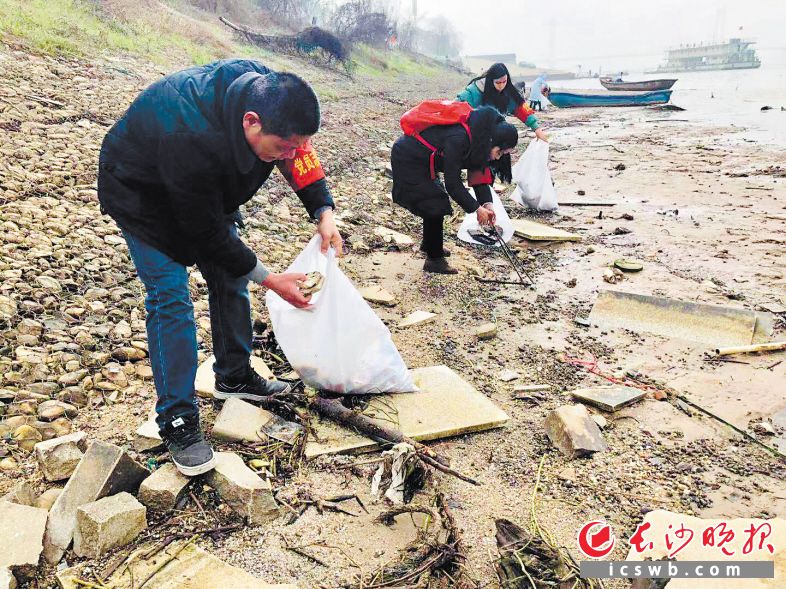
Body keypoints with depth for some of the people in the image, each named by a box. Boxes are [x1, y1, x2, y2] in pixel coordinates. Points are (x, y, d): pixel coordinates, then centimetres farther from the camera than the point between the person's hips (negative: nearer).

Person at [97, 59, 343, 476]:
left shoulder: (267, 93, -25)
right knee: (170, 296, -14)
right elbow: (206, 234, -32)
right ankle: (176, 420, -4)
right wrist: (269, 280, -24)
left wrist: (324, 213, -19)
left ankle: (234, 377, 24)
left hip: (207, 189, 7)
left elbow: (300, 152, -7)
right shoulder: (192, 142, -44)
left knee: (229, 278, 7)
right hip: (142, 193, -7)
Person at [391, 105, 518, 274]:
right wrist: (476, 208, -23)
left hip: (419, 158, 9)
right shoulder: (458, 140, -33)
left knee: (434, 201, 18)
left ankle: (430, 244, 39)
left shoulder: (477, 137, -5)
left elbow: (478, 172, 1)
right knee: (435, 205, -9)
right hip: (408, 160, -9)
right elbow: (452, 183, -30)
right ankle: (434, 260, 1)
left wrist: (487, 202, -12)